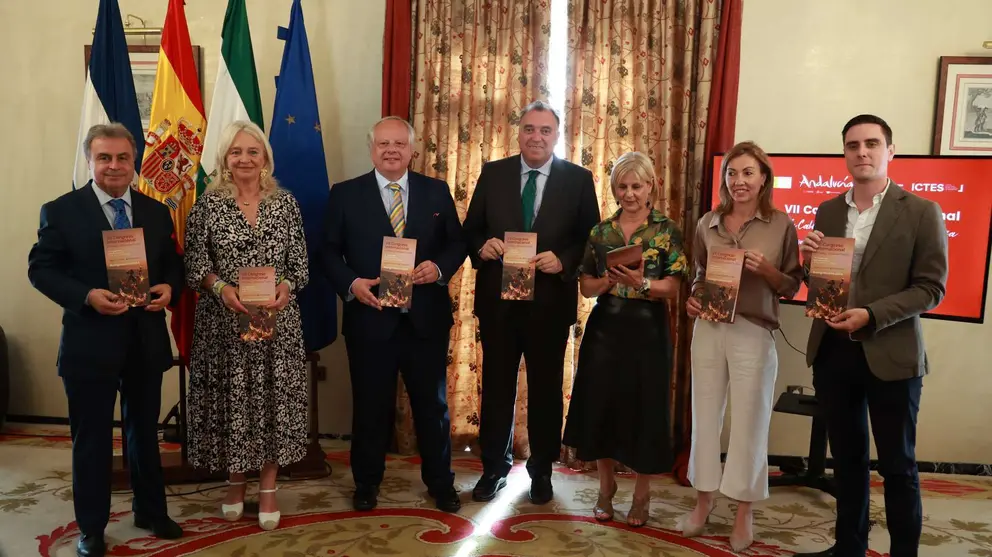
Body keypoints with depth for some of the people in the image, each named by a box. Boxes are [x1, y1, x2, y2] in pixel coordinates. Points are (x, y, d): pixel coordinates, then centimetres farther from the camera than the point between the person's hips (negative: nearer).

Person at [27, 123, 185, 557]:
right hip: (90, 342, -3)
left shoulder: (157, 212, 6)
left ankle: (150, 511, 35)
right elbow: (41, 269, -6)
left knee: (145, 431, 17)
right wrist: (87, 296, -22)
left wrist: (168, 288, -11)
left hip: (146, 340, 4)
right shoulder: (61, 211, -4)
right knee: (92, 438, 8)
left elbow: (173, 264, 11)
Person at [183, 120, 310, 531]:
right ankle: (235, 481, 27)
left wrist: (287, 286, -16)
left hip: (276, 320, 1)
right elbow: (194, 262, -2)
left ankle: (268, 488, 18)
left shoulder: (286, 203, 4)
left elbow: (300, 261, 3)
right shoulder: (208, 204, 1)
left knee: (273, 398, 4)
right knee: (230, 399, 7)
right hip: (223, 321, 0)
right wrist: (221, 287, -19)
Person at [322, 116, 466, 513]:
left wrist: (440, 267, -14)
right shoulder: (345, 194, 2)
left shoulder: (436, 191, 5)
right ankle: (366, 483, 31)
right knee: (370, 405, 11)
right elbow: (329, 251, 2)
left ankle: (440, 483, 29)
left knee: (433, 403, 12)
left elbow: (457, 243, 6)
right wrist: (351, 283, -15)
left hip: (426, 317, 1)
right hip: (369, 318, -1)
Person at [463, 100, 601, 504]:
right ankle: (494, 467, 29)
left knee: (546, 390, 12)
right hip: (497, 301, 1)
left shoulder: (578, 179, 0)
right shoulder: (493, 173, 4)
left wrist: (563, 260, -19)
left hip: (550, 303, -1)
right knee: (496, 388, 12)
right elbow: (470, 229, 6)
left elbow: (592, 239, -1)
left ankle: (541, 471, 29)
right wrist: (482, 245, -15)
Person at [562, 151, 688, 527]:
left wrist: (642, 283, -23)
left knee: (644, 409, 3)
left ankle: (641, 494, 20)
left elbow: (673, 287, -5)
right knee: (601, 405, 5)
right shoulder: (600, 231, 7)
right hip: (605, 329, 3)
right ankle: (606, 486, 25)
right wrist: (608, 280, -13)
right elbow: (585, 286, 7)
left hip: (647, 332, -2)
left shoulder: (667, 230, -1)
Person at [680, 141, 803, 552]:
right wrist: (692, 300, -3)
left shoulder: (781, 225, -2)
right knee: (705, 416, 11)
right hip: (708, 329, 3)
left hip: (753, 332, -3)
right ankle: (703, 502, 27)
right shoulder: (708, 223, 5)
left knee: (748, 422, 6)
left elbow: (792, 286, 2)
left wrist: (766, 270, -16)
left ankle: (743, 514, 21)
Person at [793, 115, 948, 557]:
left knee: (897, 466, 9)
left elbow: (931, 288, -8)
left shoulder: (922, 212, -5)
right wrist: (810, 263, -8)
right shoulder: (827, 211, 8)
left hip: (890, 356, -4)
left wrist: (871, 316, -21)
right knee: (847, 460, 17)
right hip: (832, 352, 4)